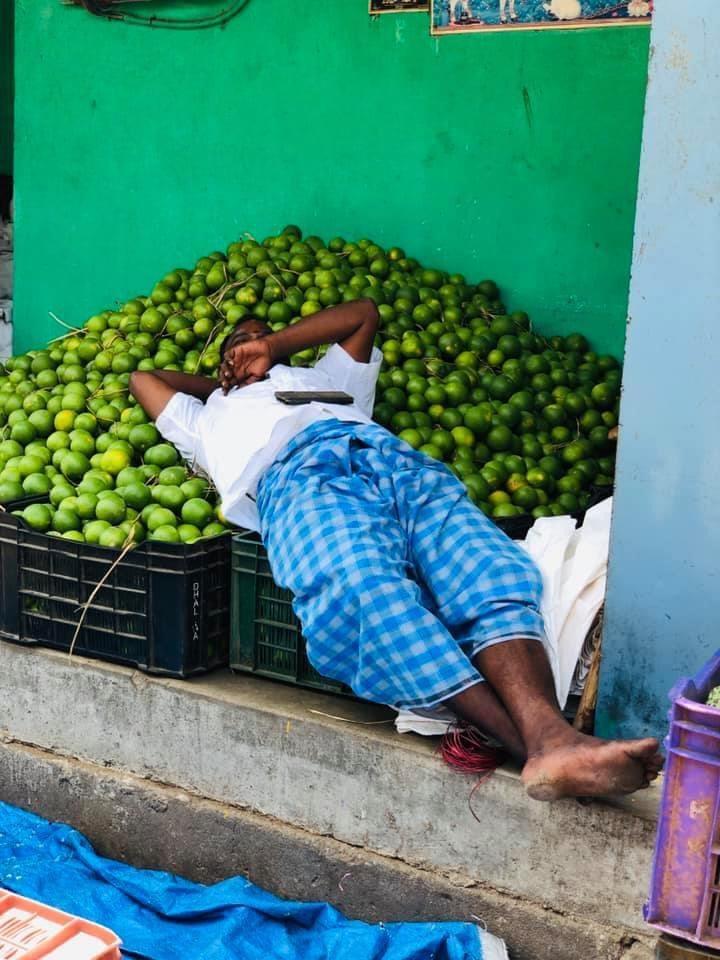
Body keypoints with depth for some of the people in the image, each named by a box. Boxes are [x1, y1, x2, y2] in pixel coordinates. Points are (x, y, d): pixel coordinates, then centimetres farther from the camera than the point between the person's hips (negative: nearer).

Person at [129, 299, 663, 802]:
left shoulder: (325, 378, 49)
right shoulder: (211, 416, 47)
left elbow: (364, 313, 48)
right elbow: (142, 378, 52)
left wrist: (272, 346, 43)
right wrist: (221, 385, 56)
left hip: (393, 458, 3)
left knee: (495, 573, -30)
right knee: (370, 590, -39)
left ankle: (552, 739, -54)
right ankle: (530, 747, -51)